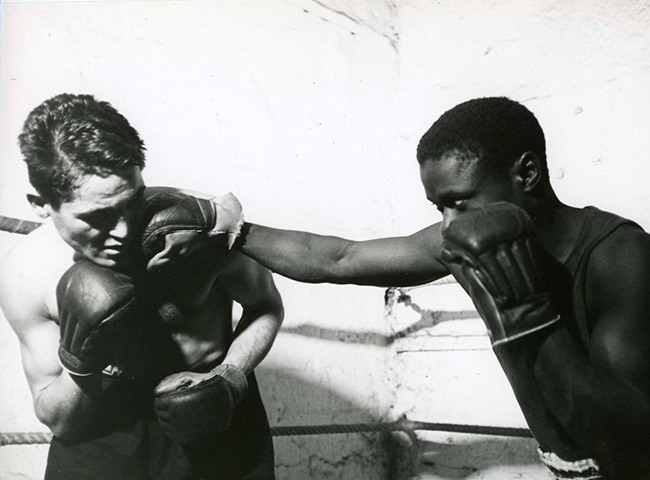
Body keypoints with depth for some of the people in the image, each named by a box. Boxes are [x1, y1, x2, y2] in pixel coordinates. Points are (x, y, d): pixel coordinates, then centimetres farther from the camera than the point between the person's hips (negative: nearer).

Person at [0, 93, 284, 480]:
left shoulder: (201, 227, -24)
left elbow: (267, 307, -5)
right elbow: (57, 421, -7)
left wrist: (231, 377, -19)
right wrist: (79, 366, -26)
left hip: (216, 422, 0)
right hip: (102, 440, 1)